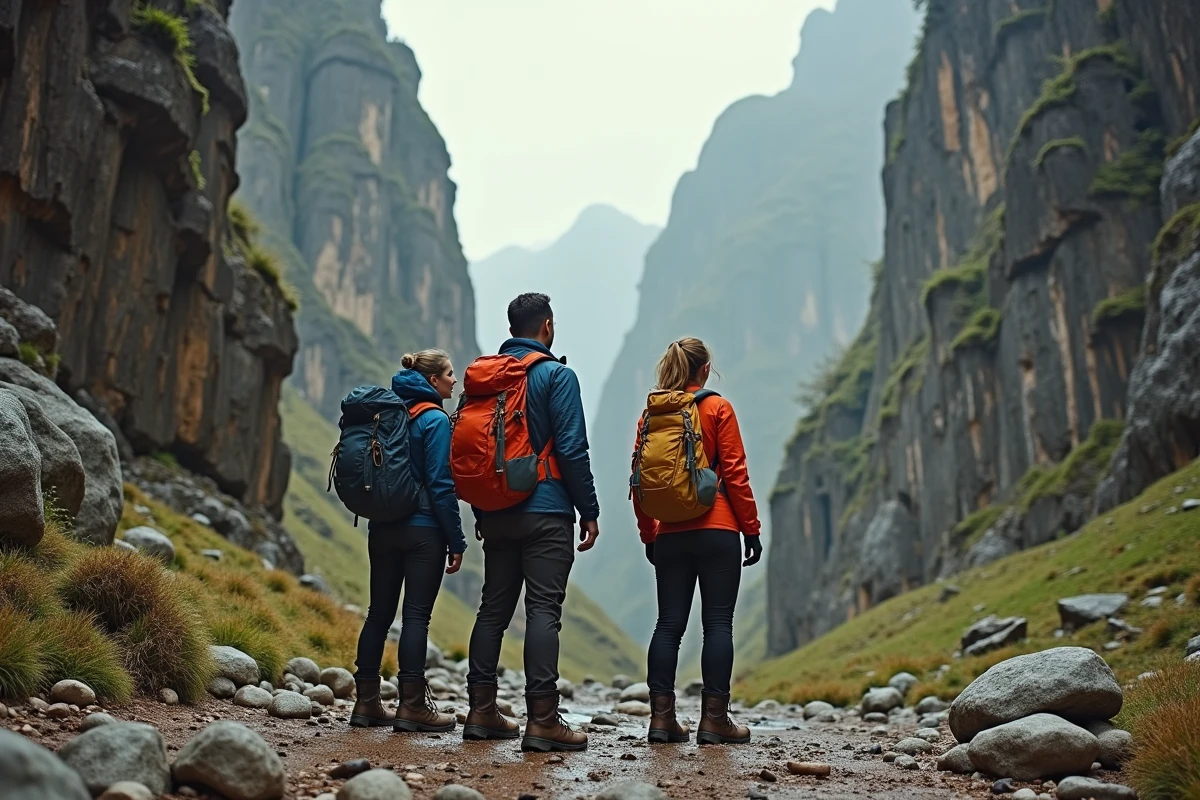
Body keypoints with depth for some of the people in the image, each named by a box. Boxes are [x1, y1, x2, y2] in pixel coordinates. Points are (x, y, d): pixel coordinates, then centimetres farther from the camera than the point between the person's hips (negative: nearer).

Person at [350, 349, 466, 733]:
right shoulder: (435, 419, -10)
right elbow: (440, 485, -14)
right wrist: (456, 540, -10)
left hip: (383, 528, 7)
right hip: (423, 531, -7)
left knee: (379, 612, 10)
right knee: (417, 616, -3)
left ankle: (367, 702, 16)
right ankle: (412, 705, 0)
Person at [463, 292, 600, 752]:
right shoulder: (556, 375, -6)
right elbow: (572, 449, -12)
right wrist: (589, 511, -6)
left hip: (497, 514, 6)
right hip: (546, 513, -6)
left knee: (494, 607, 12)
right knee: (543, 610, -6)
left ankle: (481, 712, 16)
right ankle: (542, 720, -7)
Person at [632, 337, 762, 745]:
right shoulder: (718, 409, -3)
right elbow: (734, 473, -7)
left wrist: (649, 535, 15)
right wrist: (752, 528, -1)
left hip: (669, 535, 4)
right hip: (717, 531, -4)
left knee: (669, 624, 8)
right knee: (718, 623, 2)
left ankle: (661, 716, 7)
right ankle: (714, 719, 4)